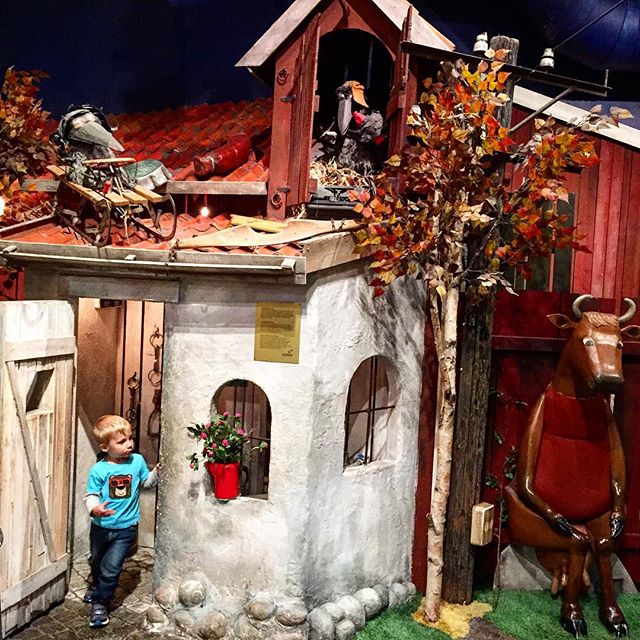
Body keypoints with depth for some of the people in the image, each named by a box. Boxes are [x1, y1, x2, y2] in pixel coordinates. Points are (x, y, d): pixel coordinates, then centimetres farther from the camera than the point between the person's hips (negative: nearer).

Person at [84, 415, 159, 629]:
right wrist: (94, 509, -33)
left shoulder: (137, 461, -9)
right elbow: (91, 495, -13)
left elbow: (146, 483, 7)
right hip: (101, 526, 1)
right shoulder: (98, 470, -16)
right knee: (96, 561, 25)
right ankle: (97, 586, 54)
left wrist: (156, 473, -11)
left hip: (126, 528, -1)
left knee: (111, 567, -4)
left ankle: (99, 602, 17)